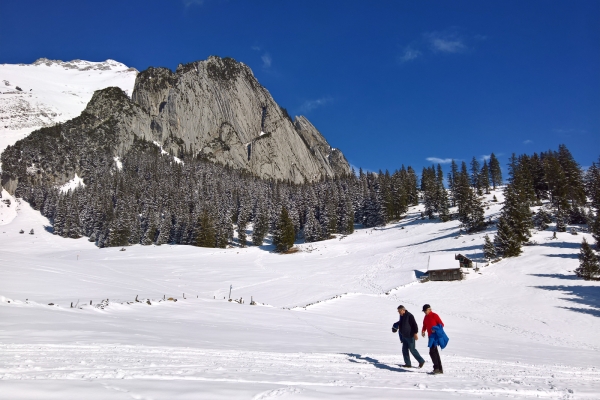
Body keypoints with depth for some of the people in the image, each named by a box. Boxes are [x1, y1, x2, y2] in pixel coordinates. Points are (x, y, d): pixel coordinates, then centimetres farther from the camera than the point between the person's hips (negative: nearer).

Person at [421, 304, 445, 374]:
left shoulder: (434, 315, -9)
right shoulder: (426, 317, 15)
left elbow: (441, 324, -10)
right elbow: (424, 326, 24)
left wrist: (436, 329, -25)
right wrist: (423, 331, 4)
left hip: (435, 336, -9)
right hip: (430, 336, 9)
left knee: (432, 351, -14)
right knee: (435, 352, 12)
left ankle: (436, 368, -10)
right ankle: (440, 369, 18)